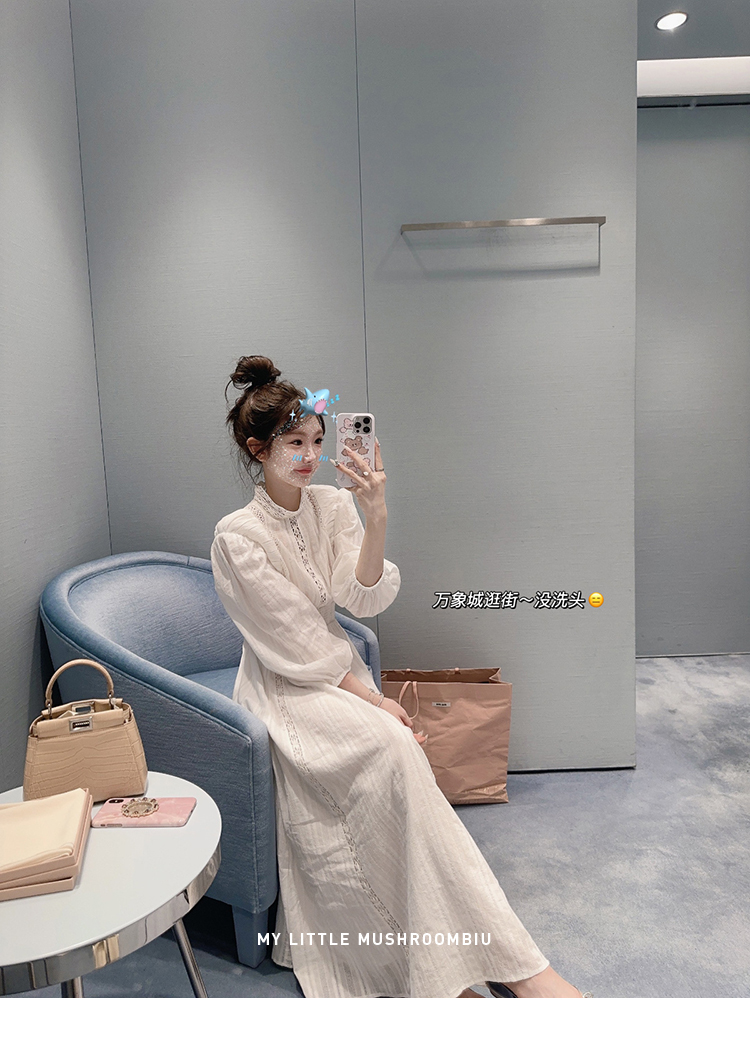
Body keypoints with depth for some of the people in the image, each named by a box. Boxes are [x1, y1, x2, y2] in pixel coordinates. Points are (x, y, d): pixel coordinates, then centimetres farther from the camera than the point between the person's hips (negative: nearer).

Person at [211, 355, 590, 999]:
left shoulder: (334, 505, 4)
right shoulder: (236, 536, -10)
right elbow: (295, 642, -14)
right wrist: (372, 699, -18)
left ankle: (442, 967, -16)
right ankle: (512, 963, -25)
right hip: (283, 687, -5)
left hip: (337, 671, 5)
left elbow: (362, 598, -9)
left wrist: (376, 517, -24)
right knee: (392, 743, -30)